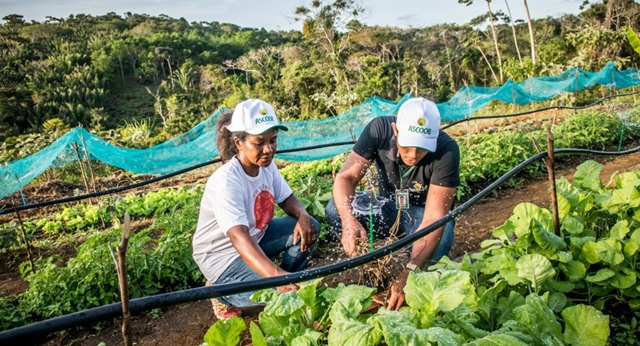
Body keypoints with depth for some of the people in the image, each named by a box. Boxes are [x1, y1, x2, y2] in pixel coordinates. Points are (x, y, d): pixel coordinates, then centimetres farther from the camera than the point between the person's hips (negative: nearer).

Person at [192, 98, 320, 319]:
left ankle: (288, 279, 9)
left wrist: (303, 216, -21)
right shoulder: (226, 181, -32)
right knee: (280, 292, -24)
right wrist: (275, 274, -58)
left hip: (256, 237, 7)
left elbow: (286, 199, 3)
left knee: (309, 228, -10)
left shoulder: (266, 166, -9)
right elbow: (239, 237, -43)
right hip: (222, 254, -7)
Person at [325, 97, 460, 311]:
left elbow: (434, 218, -34)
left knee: (438, 243, -37)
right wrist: (349, 221, -46)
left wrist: (408, 273, -46)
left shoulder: (446, 150, -30)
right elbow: (345, 177, -25)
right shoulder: (379, 130, -23)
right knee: (335, 209, -24)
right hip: (389, 207, 3)